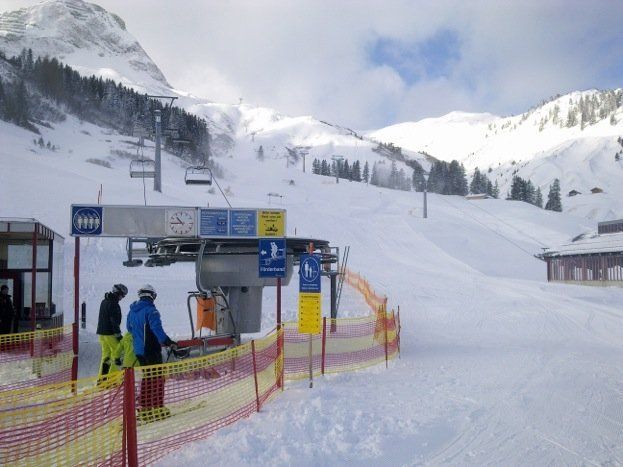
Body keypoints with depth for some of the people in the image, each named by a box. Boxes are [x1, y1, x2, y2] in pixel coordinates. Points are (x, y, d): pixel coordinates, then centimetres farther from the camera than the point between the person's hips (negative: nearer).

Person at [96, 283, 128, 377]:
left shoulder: (104, 301, 15)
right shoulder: (113, 304, -15)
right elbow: (114, 321, -19)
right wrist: (118, 334, -15)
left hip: (101, 333, 9)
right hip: (110, 334, -9)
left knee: (105, 355, 13)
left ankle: (102, 377, 12)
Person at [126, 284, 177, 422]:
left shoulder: (132, 311, 9)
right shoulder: (151, 310, -16)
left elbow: (130, 329, 21)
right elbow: (157, 329, -25)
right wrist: (168, 342, -23)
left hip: (138, 350, 8)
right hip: (151, 349, -8)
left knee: (147, 377, 18)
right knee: (157, 377, 0)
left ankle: (144, 408, 22)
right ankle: (157, 408, 1)